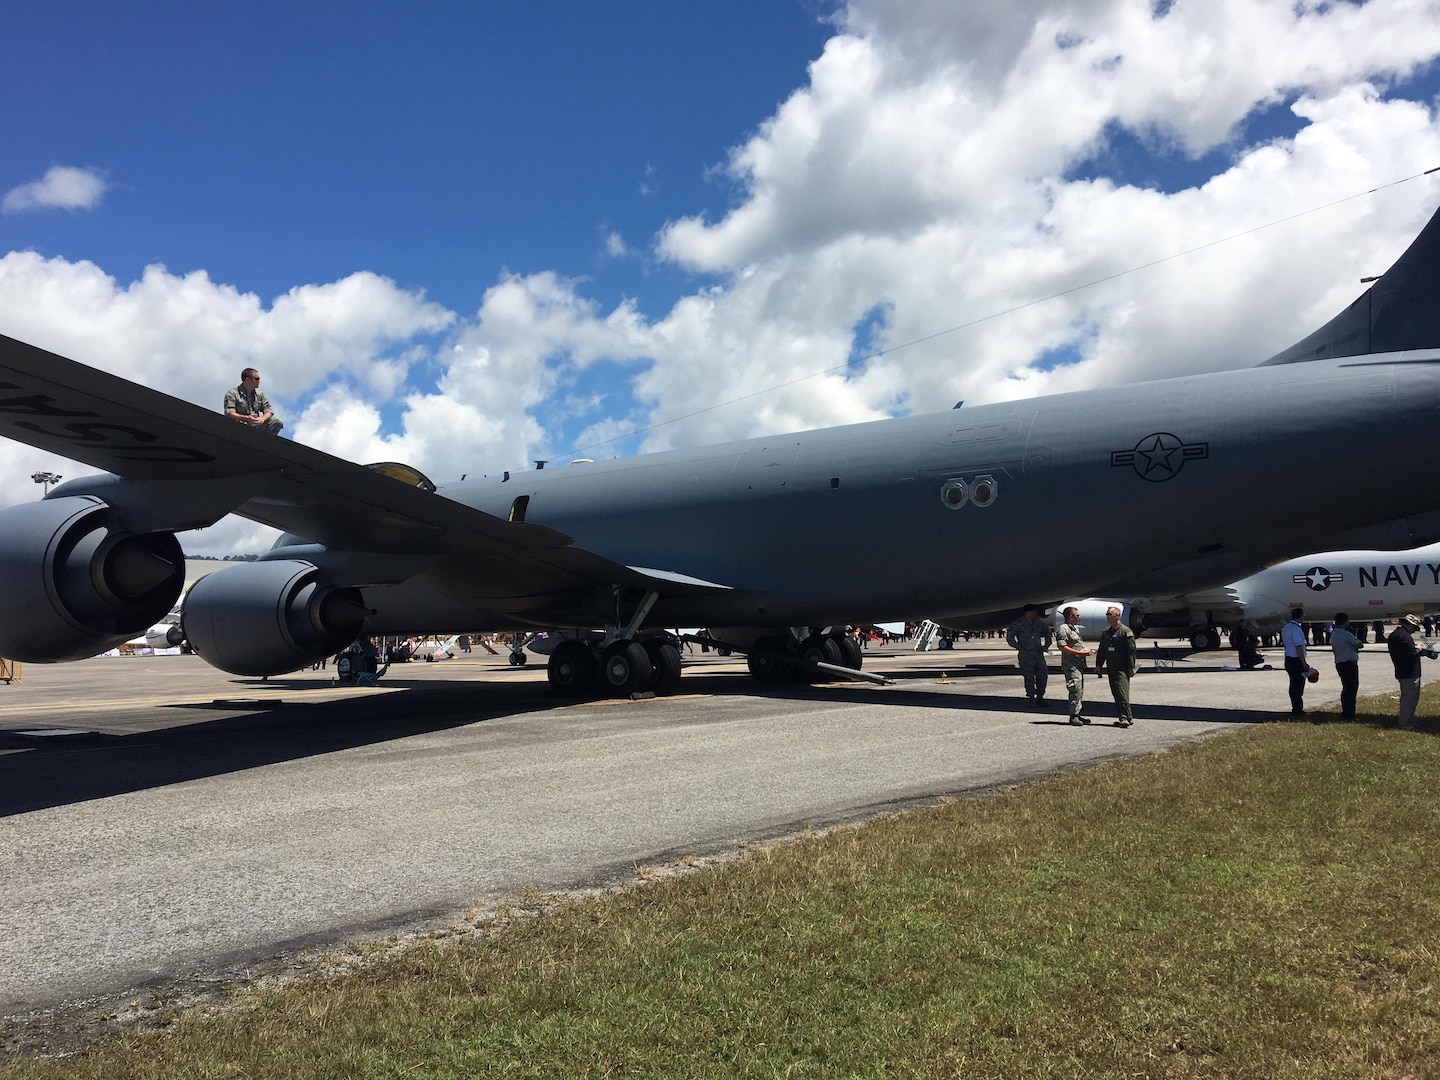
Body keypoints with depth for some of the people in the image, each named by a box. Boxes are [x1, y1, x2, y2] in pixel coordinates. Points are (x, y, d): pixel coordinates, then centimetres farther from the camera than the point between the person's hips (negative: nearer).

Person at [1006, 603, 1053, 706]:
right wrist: (1019, 648, -9)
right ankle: (1031, 700, 4)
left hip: (1039, 653, 5)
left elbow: (1047, 633, 30)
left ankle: (1040, 698, 13)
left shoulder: (1038, 624, 15)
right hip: (1026, 654, -5)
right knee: (1029, 677, -5)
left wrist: (1046, 645, 18)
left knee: (1042, 675, 1)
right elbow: (1009, 637, -3)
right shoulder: (1018, 623, -1)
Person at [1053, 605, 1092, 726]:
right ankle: (1073, 716, -8)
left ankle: (1077, 715, 18)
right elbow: (1062, 647, -20)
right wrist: (1080, 652, -19)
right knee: (1076, 690, -12)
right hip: (1071, 665, -10)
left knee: (1080, 690, 12)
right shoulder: (1063, 629, -11)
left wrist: (1085, 651, 13)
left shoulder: (1075, 628, 20)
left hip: (1079, 664, 10)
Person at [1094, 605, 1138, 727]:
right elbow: (1101, 650, 21)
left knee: (1122, 692, -13)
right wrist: (1098, 665, 15)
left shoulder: (1126, 631, -7)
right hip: (1111, 668, 7)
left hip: (1122, 668, -7)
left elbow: (1132, 650, -9)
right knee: (1115, 693, 8)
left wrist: (1131, 668, -12)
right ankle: (1123, 717, 14)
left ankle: (1126, 717, -11)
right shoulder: (1105, 632, 14)